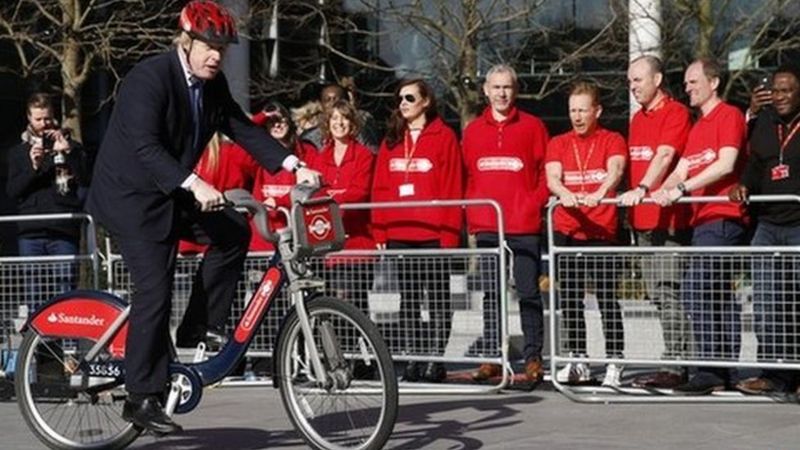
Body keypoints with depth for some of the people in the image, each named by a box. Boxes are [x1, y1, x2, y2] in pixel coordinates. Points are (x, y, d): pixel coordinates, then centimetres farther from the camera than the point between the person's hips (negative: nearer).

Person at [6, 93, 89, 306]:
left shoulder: (71, 147, 13)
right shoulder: (18, 152, 17)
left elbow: (87, 183, 0)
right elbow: (12, 191, 6)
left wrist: (67, 152, -10)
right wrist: (33, 167, -9)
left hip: (64, 233, -1)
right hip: (31, 234, 1)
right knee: (33, 299, -2)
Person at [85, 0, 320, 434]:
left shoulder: (213, 85, 3)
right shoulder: (149, 78, -22)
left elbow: (243, 129, 3)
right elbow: (145, 147, -31)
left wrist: (294, 165, -11)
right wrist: (194, 184, -44)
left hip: (171, 192, 8)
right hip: (130, 195, -8)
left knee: (233, 231, -9)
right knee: (155, 286, -15)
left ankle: (199, 331, 3)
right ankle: (143, 398, -10)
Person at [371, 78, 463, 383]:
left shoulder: (443, 136, -2)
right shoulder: (392, 140, 13)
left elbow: (452, 188, -6)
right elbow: (380, 188, 11)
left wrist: (449, 231, -12)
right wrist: (379, 232, 3)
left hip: (433, 232, -5)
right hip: (399, 233, 5)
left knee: (437, 297, 2)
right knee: (408, 297, 8)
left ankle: (436, 358, 6)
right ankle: (413, 358, 13)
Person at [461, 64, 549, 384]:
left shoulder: (532, 126, 3)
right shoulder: (473, 131, 13)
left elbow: (546, 172, 3)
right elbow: (467, 177, 14)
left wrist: (535, 204, -9)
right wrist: (471, 218, 5)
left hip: (524, 226, -3)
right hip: (486, 226, 3)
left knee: (528, 292, -2)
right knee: (490, 294, 7)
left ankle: (533, 357, 3)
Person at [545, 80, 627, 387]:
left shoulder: (612, 141, 4)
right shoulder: (558, 144, 12)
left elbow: (615, 170, -16)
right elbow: (552, 178, -5)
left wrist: (598, 194, -37)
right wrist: (566, 194, -28)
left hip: (602, 231, -4)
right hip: (565, 231, 4)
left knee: (607, 298, -7)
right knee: (569, 300, 8)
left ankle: (614, 362, -4)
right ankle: (577, 361, 17)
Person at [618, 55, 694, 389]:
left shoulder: (675, 113, -7)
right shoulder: (637, 119, 19)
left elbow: (665, 156, -21)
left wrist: (642, 189, -34)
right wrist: (632, 208, 16)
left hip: (668, 216, -9)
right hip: (642, 219, 9)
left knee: (669, 292, -10)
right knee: (657, 295, 10)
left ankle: (675, 365, -9)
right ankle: (675, 358, 15)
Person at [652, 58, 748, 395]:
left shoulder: (729, 116, -5)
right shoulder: (697, 127, 22)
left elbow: (726, 164, -17)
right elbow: (681, 170, 16)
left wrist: (682, 188, -19)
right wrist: (663, 191, -4)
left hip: (722, 218, -9)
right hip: (704, 219, 9)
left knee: (696, 290, -16)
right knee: (719, 295, 9)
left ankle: (709, 369, -15)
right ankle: (726, 370, 13)